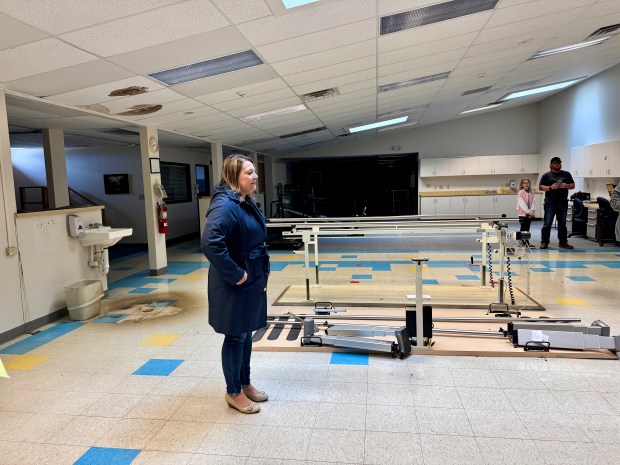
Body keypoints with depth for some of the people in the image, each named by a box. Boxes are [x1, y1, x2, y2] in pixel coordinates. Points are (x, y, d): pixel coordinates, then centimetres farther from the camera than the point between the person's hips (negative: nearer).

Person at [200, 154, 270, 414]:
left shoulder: (247, 203, 8)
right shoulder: (225, 205, -23)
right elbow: (210, 244, -35)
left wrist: (261, 273, 14)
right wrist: (235, 274, -26)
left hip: (253, 281, 9)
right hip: (236, 285, -9)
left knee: (246, 334, 20)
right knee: (235, 337, 6)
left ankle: (245, 383, 37)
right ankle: (234, 392, 25)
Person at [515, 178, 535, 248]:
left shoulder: (531, 193, 6)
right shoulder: (520, 193, -10)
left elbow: (532, 202, 4)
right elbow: (522, 204, -14)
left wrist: (532, 211, -11)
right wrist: (528, 212, -16)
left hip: (529, 213, 5)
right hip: (522, 213, -5)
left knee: (527, 227, 9)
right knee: (523, 228, -1)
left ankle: (527, 241, 16)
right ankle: (522, 242, 6)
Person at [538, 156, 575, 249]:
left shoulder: (566, 174, 15)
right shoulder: (546, 175, 6)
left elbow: (573, 185, 14)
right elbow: (540, 187, -1)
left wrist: (566, 185, -7)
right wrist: (551, 187, -16)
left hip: (563, 203, 3)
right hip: (550, 203, -3)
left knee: (562, 223, 7)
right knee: (547, 223, -3)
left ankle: (563, 242, 13)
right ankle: (544, 242, 2)